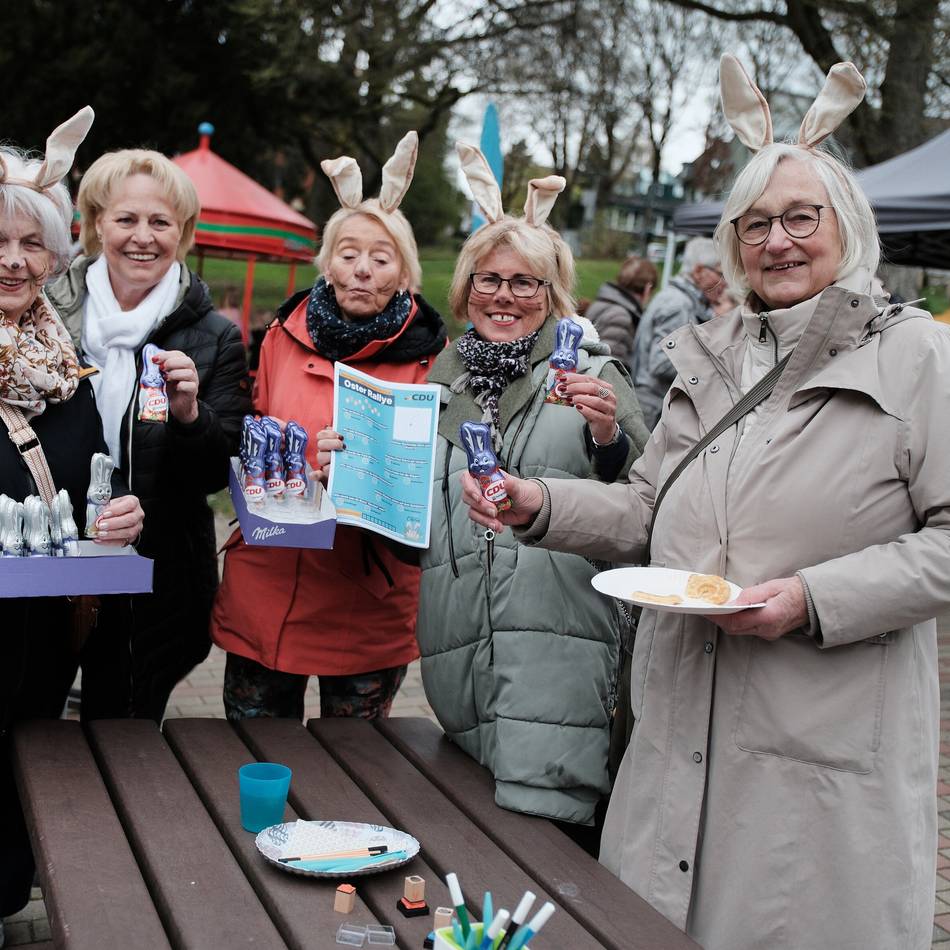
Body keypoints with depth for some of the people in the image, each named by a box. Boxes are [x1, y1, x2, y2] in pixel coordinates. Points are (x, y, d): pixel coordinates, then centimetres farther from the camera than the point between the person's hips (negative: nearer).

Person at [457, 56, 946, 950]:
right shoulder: (709, 358, 13)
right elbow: (649, 511, 18)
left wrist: (815, 599, -19)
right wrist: (541, 506, 3)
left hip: (831, 738, -5)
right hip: (685, 728, 5)